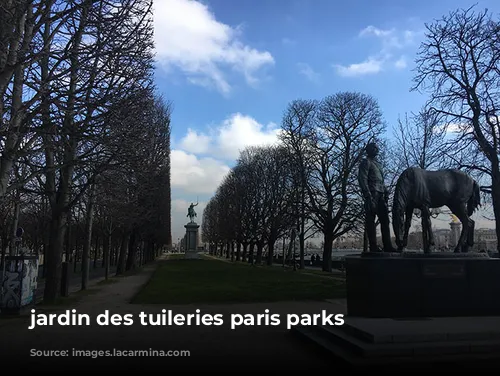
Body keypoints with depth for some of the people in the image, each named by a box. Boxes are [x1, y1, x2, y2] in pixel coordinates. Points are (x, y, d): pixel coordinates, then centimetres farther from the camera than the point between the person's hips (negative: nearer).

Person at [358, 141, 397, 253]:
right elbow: (362, 180, -11)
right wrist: (368, 197, -20)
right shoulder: (366, 162, 0)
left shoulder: (377, 163, 25)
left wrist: (386, 193, 14)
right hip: (372, 194, -8)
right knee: (370, 221, -6)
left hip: (381, 195, 8)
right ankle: (373, 247, -5)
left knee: (385, 220, 3)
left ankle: (387, 246, 5)